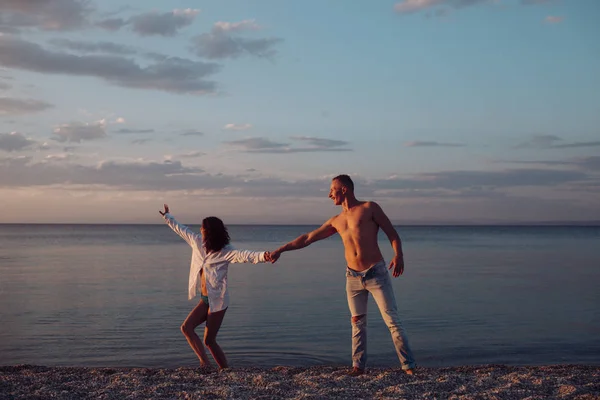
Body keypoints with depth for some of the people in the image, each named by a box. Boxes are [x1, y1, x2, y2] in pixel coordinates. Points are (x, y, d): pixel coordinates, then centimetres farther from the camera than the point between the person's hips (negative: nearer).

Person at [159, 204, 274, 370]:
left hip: (217, 300, -7)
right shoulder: (197, 242, 3)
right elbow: (182, 230, 19)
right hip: (205, 299, 7)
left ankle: (226, 371, 11)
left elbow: (243, 255, -33)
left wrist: (263, 256, -52)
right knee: (186, 327, -6)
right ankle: (205, 363, -4)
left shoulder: (225, 252, -16)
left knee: (209, 340, -4)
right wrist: (167, 217, 32)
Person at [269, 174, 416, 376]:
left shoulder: (370, 208, 0)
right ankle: (358, 366, 14)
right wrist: (281, 249, 18)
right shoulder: (336, 221, 14)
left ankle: (409, 366, 1)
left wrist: (398, 255, -21)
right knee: (357, 322, 6)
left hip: (376, 274, -5)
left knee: (392, 320, -5)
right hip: (353, 277, 5)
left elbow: (393, 234, -3)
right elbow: (308, 238, 19)